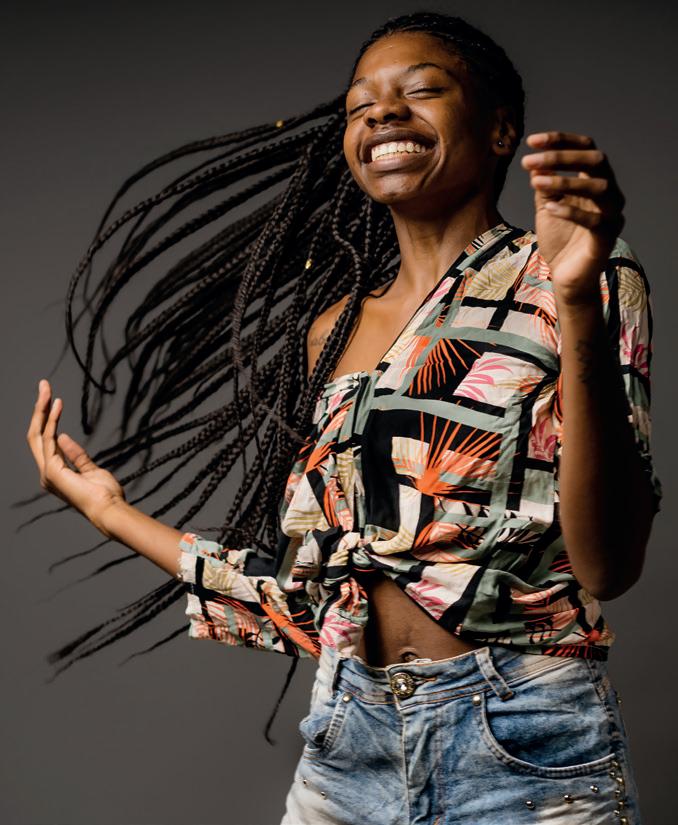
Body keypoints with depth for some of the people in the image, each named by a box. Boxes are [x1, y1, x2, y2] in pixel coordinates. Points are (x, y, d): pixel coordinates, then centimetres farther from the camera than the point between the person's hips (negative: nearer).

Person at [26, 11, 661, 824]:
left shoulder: (570, 282, -4)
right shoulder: (333, 328, 10)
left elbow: (608, 566, -17)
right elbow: (310, 600, 10)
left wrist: (580, 306, -26)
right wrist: (111, 510, 15)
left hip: (523, 754, -4)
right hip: (347, 745, 5)